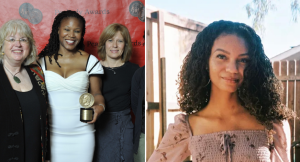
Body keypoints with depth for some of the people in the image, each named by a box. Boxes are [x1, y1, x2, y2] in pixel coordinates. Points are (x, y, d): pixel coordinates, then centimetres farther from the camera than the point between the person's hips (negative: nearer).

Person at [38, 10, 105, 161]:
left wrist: (99, 106, -17)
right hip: (52, 133, 1)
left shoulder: (90, 61, 0)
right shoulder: (43, 61, 2)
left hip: (82, 133, 0)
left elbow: (96, 93, 4)